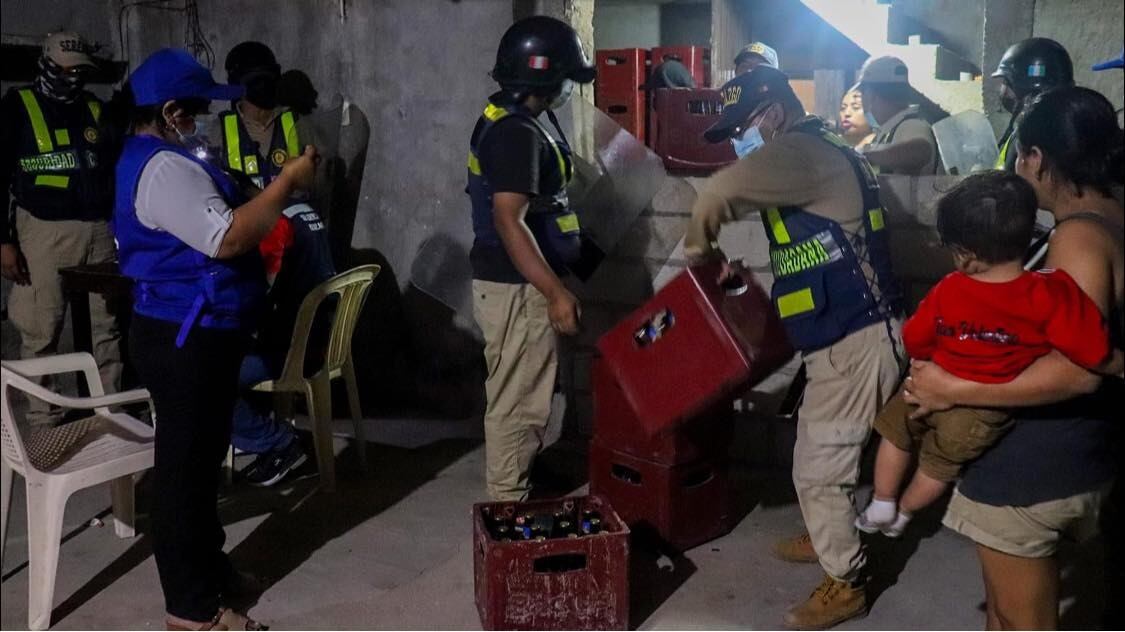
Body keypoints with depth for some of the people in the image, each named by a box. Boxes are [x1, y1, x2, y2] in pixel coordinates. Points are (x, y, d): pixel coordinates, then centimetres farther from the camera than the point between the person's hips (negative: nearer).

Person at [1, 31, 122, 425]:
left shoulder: (98, 110, 15)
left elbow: (120, 171, 21)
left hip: (99, 232, 4)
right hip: (44, 231, -3)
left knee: (106, 326, 4)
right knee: (41, 331, -2)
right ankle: (44, 421, 6)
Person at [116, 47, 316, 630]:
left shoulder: (155, 160, 16)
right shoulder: (165, 168, -21)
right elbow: (225, 239, -28)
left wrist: (271, 192, 8)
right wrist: (286, 184, -20)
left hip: (190, 334, 11)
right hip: (185, 341, -11)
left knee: (200, 459, 21)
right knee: (185, 465, -1)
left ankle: (205, 565, 37)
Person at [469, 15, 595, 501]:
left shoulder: (508, 122, 12)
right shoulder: (517, 133, -21)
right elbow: (508, 220, -28)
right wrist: (555, 292, -30)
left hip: (514, 283, 11)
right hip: (516, 289, -11)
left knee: (520, 395, 21)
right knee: (516, 399, 0)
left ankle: (518, 485, 34)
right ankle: (508, 502, 11)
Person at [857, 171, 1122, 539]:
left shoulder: (948, 291, -23)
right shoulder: (1050, 294, -29)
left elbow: (915, 345, -7)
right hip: (982, 414, 1)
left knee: (896, 431, 30)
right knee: (941, 465, 26)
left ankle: (881, 507, 39)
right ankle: (901, 516, 47)